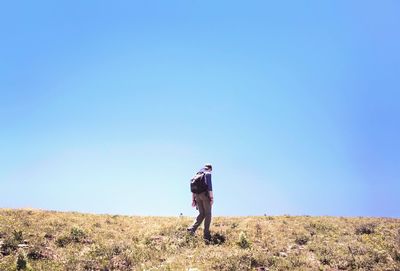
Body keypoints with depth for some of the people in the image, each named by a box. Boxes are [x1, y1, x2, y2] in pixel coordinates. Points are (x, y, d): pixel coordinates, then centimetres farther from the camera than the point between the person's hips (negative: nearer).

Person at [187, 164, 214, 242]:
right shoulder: (208, 174, -1)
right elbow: (209, 185, -14)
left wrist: (193, 200, 20)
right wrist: (212, 198, -15)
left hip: (197, 195, 6)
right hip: (205, 194, -6)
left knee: (201, 214, 11)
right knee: (207, 214, -1)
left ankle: (192, 228, -9)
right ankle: (206, 235, -6)